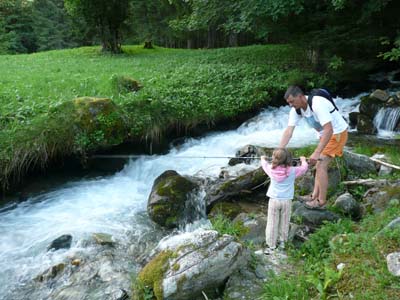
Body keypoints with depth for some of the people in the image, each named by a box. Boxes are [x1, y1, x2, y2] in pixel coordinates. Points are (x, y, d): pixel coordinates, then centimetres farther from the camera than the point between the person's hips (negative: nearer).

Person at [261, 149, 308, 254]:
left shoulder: (272, 170, -8)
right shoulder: (292, 171, -10)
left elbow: (265, 165, 15)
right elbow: (304, 168, 8)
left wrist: (263, 159, 38)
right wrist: (303, 161, 30)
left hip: (274, 200, 0)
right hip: (286, 201, 1)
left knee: (272, 223, 5)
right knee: (284, 222, 16)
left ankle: (271, 245, 8)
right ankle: (282, 241, 30)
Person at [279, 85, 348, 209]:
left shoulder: (317, 104, -33)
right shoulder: (296, 109, -8)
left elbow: (329, 130, -38)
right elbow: (288, 131, -13)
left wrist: (317, 153, -43)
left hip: (337, 132, -9)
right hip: (325, 134, 9)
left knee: (321, 165, -13)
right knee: (319, 164, 13)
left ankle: (321, 202, -5)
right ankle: (315, 196, 22)